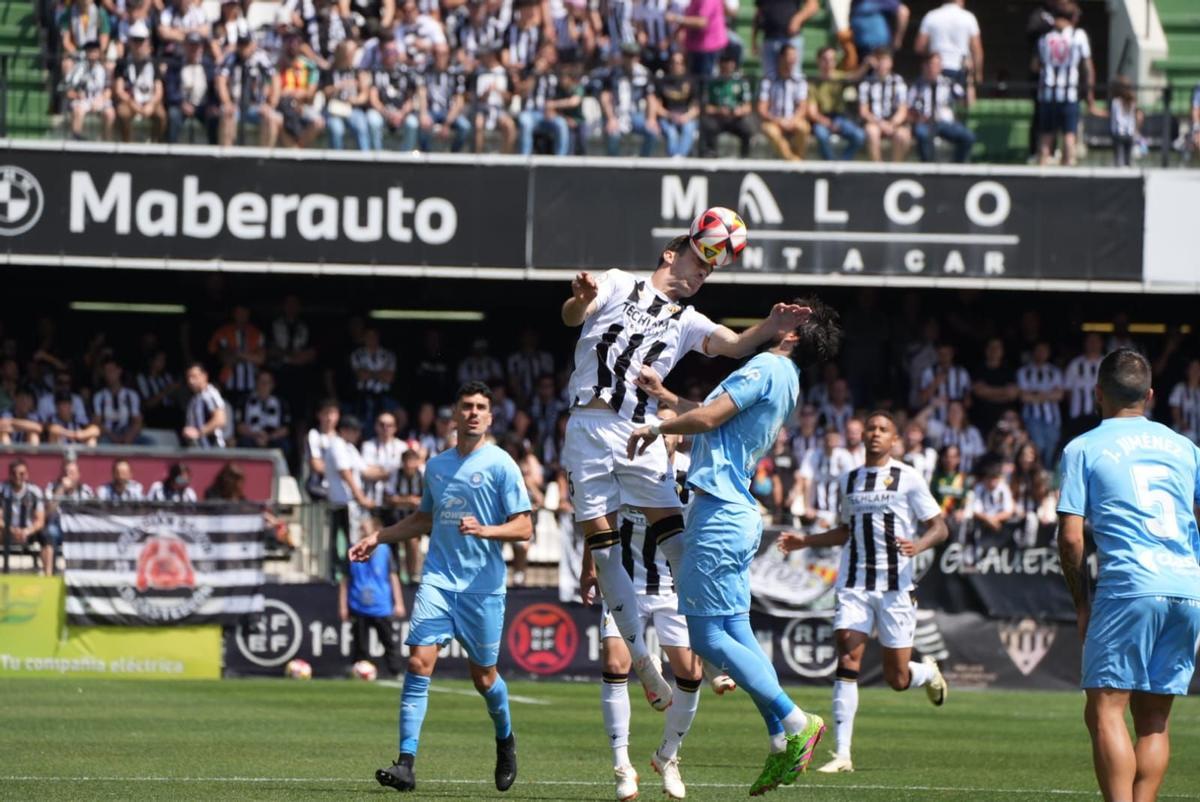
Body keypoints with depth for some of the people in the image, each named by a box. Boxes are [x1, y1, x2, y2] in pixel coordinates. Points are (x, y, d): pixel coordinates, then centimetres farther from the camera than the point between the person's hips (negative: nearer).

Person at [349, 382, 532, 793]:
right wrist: (378, 538, 22)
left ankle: (505, 740, 37)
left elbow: (523, 528, -7)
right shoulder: (436, 465, 13)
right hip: (438, 578, 3)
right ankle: (406, 762, -16)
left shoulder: (500, 464, -3)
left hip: (483, 586, -3)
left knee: (483, 675, 6)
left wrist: (484, 530, -24)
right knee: (419, 662, -13)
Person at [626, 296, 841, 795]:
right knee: (736, 636, 10)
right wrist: (663, 397, 36)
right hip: (735, 514, 10)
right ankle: (783, 743, 6)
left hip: (719, 515, -10)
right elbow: (715, 418, 28)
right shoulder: (783, 379, 18)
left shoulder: (766, 368, -12)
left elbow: (707, 418, -16)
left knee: (708, 637, -9)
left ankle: (793, 721, -10)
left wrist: (656, 430, 0)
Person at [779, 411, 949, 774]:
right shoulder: (848, 481, 14)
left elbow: (939, 527, -3)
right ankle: (842, 754, -14)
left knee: (897, 678, 0)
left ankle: (929, 673, 39)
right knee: (847, 660, -13)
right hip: (854, 585, 3)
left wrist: (919, 545, -23)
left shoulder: (907, 479, -1)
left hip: (895, 586, -3)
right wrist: (806, 541, 19)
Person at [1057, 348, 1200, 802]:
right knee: (1155, 719, 10)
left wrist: (1082, 603, 8)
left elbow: (1070, 536, -1)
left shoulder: (1082, 449, 5)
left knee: (1105, 710, -7)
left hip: (1128, 589, -5)